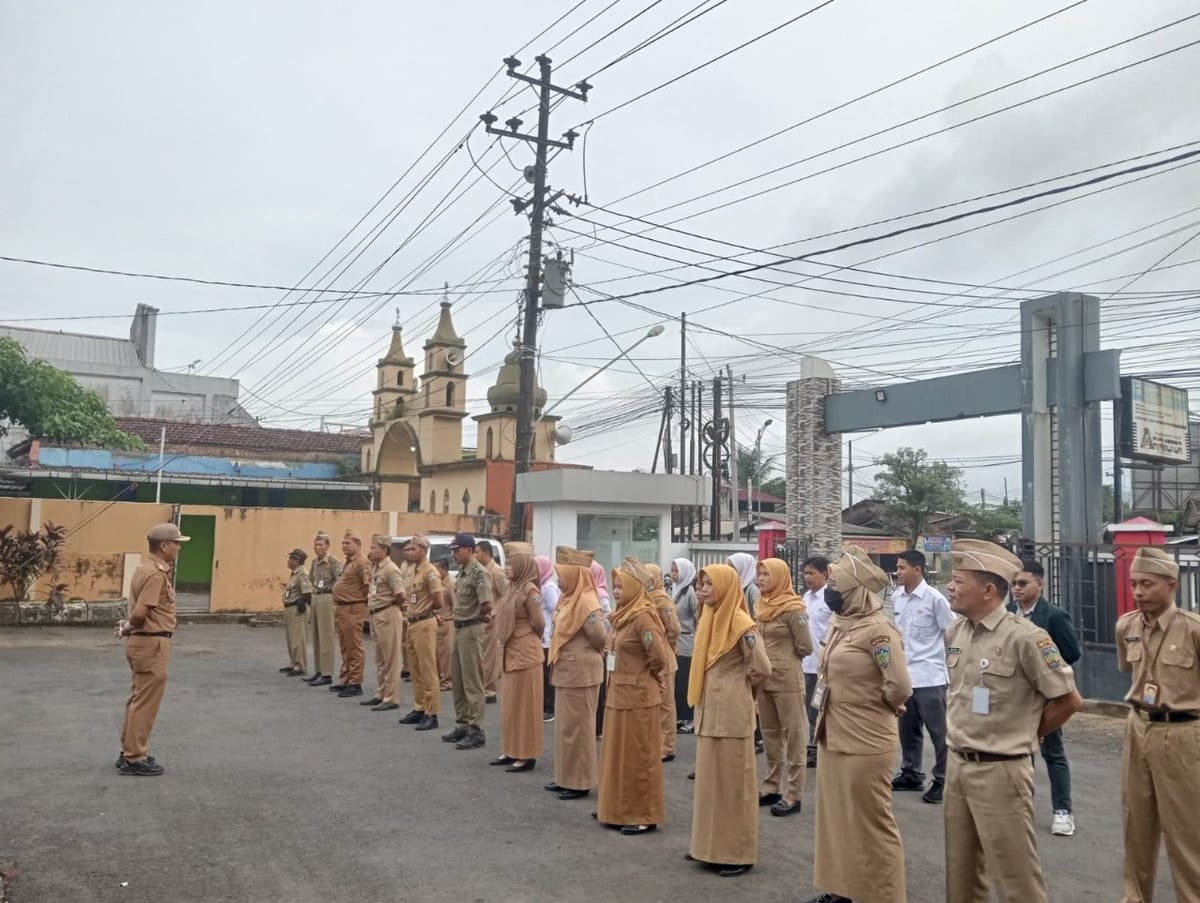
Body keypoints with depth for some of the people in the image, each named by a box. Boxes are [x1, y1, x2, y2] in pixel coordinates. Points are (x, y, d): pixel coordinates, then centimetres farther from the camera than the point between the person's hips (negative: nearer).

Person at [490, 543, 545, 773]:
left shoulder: (530, 590, -17)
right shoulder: (513, 588, 9)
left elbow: (539, 624, -15)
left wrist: (527, 639, 1)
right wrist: (502, 643, 8)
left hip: (525, 654, -9)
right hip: (510, 653, 9)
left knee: (524, 704, -1)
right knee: (510, 704, 14)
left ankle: (527, 755, 7)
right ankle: (511, 751, 24)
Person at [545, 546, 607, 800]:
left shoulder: (586, 602, -19)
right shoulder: (569, 599, 9)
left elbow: (600, 637, -20)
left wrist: (592, 654, -2)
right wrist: (559, 659, 6)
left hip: (580, 671, -9)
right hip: (566, 670, 9)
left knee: (577, 725, 0)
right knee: (565, 724, 15)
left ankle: (579, 782, 10)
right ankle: (566, 777, 25)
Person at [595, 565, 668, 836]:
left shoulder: (642, 617, -19)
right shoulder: (623, 616, 9)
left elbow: (658, 656, -24)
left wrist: (650, 677, -7)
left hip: (637, 697, -9)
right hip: (618, 694, 9)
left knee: (638, 756, 0)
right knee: (618, 753, 16)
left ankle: (645, 816, 10)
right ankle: (619, 808, 28)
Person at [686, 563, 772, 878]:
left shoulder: (740, 623, -17)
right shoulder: (710, 618, 8)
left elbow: (762, 668, -19)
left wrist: (740, 691, -4)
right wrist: (707, 699, 12)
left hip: (731, 713, -8)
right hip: (709, 711, 8)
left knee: (733, 780, 2)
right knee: (710, 778, 15)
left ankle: (738, 853, 13)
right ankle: (710, 844, 27)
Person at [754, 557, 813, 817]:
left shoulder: (793, 608, -14)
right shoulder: (761, 606, 8)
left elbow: (806, 647, -10)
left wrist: (785, 659, 4)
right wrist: (771, 658, 9)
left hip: (787, 679, -8)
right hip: (763, 677, 8)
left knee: (794, 734, 2)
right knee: (770, 734, 15)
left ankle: (793, 795, 7)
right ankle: (771, 787, 25)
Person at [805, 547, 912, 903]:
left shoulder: (877, 629, -19)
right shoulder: (837, 623, 7)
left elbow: (900, 686, -23)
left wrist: (878, 706, -6)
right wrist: (836, 708, 12)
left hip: (865, 743, -9)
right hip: (832, 736, 9)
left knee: (871, 823, 5)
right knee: (835, 816, 19)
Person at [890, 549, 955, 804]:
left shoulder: (935, 599, -11)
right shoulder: (896, 597, 6)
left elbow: (951, 635, -6)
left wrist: (951, 666, -4)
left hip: (930, 676, -6)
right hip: (902, 674, 6)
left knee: (939, 731, 3)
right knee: (907, 728, 15)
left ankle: (942, 780, 12)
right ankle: (911, 774, 28)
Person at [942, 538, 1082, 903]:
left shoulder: (1023, 637, -18)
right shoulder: (955, 633, 4)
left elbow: (1070, 700, -11)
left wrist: (1025, 734, -2)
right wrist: (960, 732, 12)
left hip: (999, 770, -7)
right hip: (957, 765, 7)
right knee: (961, 873, 19)